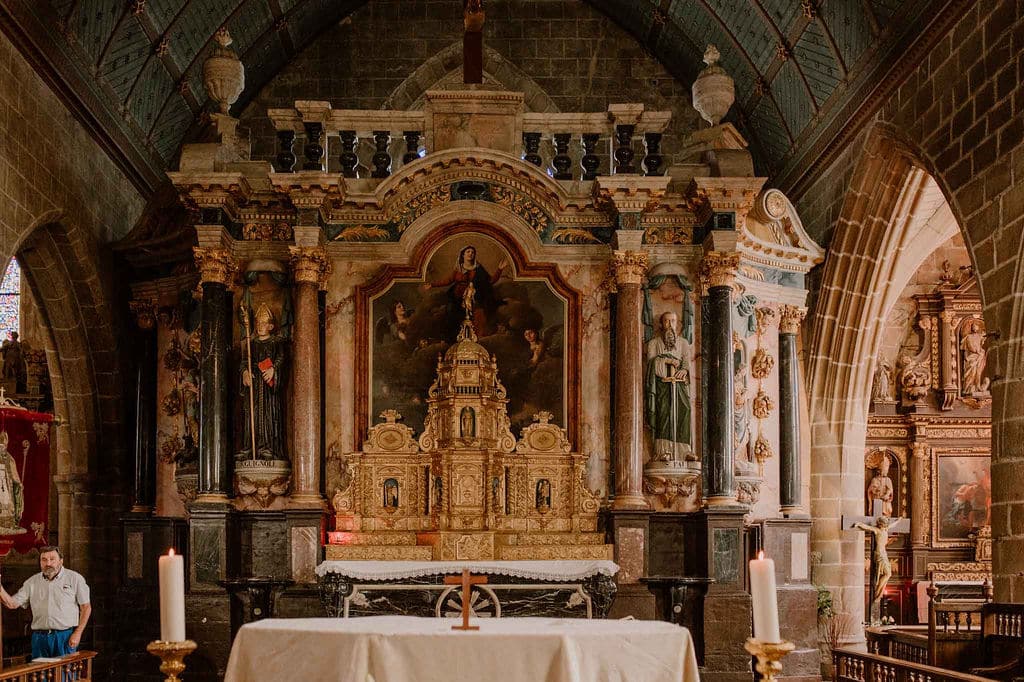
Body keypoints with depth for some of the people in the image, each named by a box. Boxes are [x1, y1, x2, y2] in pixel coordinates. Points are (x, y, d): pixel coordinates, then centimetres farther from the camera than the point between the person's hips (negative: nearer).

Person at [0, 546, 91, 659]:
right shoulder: (32, 582, 11)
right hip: (40, 637, 3)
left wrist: (78, 633, -7)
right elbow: (12, 604, 7)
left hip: (65, 636, -3)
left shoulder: (74, 578, 1)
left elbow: (86, 607, 1)